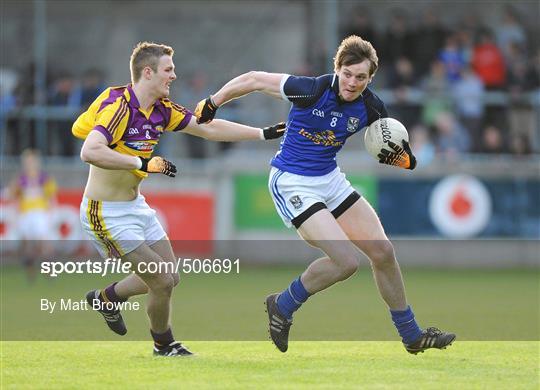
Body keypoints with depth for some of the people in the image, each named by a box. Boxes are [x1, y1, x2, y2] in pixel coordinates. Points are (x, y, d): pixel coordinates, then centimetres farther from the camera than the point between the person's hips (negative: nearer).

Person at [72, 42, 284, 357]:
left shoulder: (162, 109, 4)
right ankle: (164, 344, 20)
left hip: (135, 205, 9)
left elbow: (208, 129, 13)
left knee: (169, 277, 15)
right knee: (162, 281, -7)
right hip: (107, 213, -9)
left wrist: (263, 133, 10)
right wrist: (142, 163, -36)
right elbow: (90, 152, -37)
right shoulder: (118, 106, -24)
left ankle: (107, 297, 38)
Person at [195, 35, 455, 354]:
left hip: (330, 179, 7)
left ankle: (412, 336, 21)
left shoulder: (371, 107, -7)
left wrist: (401, 156, -12)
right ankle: (282, 306, 4)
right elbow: (254, 80, -12)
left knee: (383, 251, 5)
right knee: (347, 260, -19)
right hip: (292, 184, -7)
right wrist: (212, 104, -4)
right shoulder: (314, 90, -23)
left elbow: (388, 144, 12)